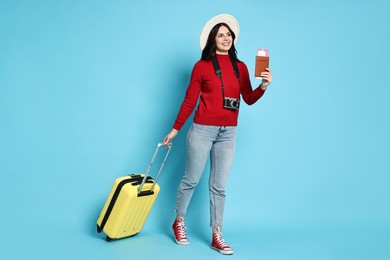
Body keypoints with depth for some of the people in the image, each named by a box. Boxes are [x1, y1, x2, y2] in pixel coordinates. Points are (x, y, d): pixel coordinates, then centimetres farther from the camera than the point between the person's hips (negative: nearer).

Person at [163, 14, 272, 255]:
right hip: (202, 130, -3)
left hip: (228, 133, 3)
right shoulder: (202, 66, -2)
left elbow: (249, 99, 5)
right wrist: (175, 130, 1)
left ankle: (217, 236, 17)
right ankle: (179, 222, 30)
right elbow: (189, 100, 0)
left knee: (219, 186, 8)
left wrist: (263, 86, -14)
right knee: (191, 180, 8)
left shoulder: (240, 67, 9)